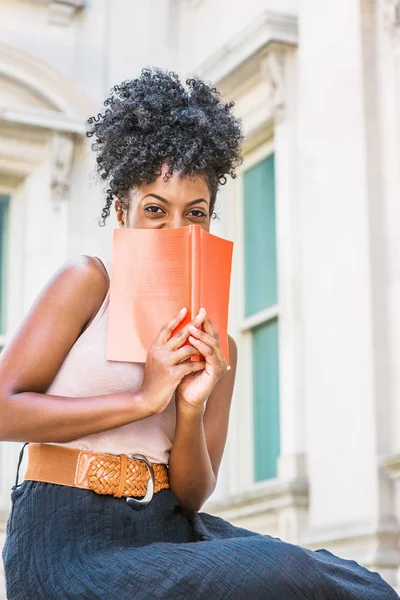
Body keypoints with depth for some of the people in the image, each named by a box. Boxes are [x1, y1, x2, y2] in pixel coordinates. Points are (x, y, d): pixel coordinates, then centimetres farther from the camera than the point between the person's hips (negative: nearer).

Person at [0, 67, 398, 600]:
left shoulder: (217, 349, 13)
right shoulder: (88, 281, -1)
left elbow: (192, 496, 8)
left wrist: (191, 412, -11)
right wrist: (143, 399, -14)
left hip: (168, 531, 5)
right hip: (69, 540, -5)